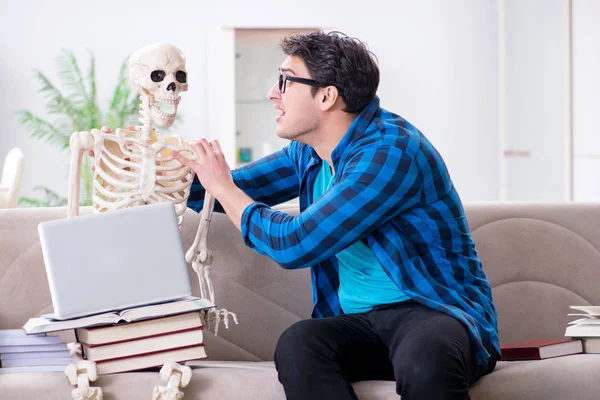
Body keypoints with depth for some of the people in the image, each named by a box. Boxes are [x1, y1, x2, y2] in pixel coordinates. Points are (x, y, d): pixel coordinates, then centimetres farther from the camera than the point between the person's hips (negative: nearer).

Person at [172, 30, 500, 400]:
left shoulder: (390, 151, -17)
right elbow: (236, 188, 27)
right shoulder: (309, 152, 10)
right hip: (361, 322, 7)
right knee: (297, 345, -28)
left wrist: (222, 188, -5)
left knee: (425, 357, -43)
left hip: (436, 310, -7)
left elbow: (293, 244, -20)